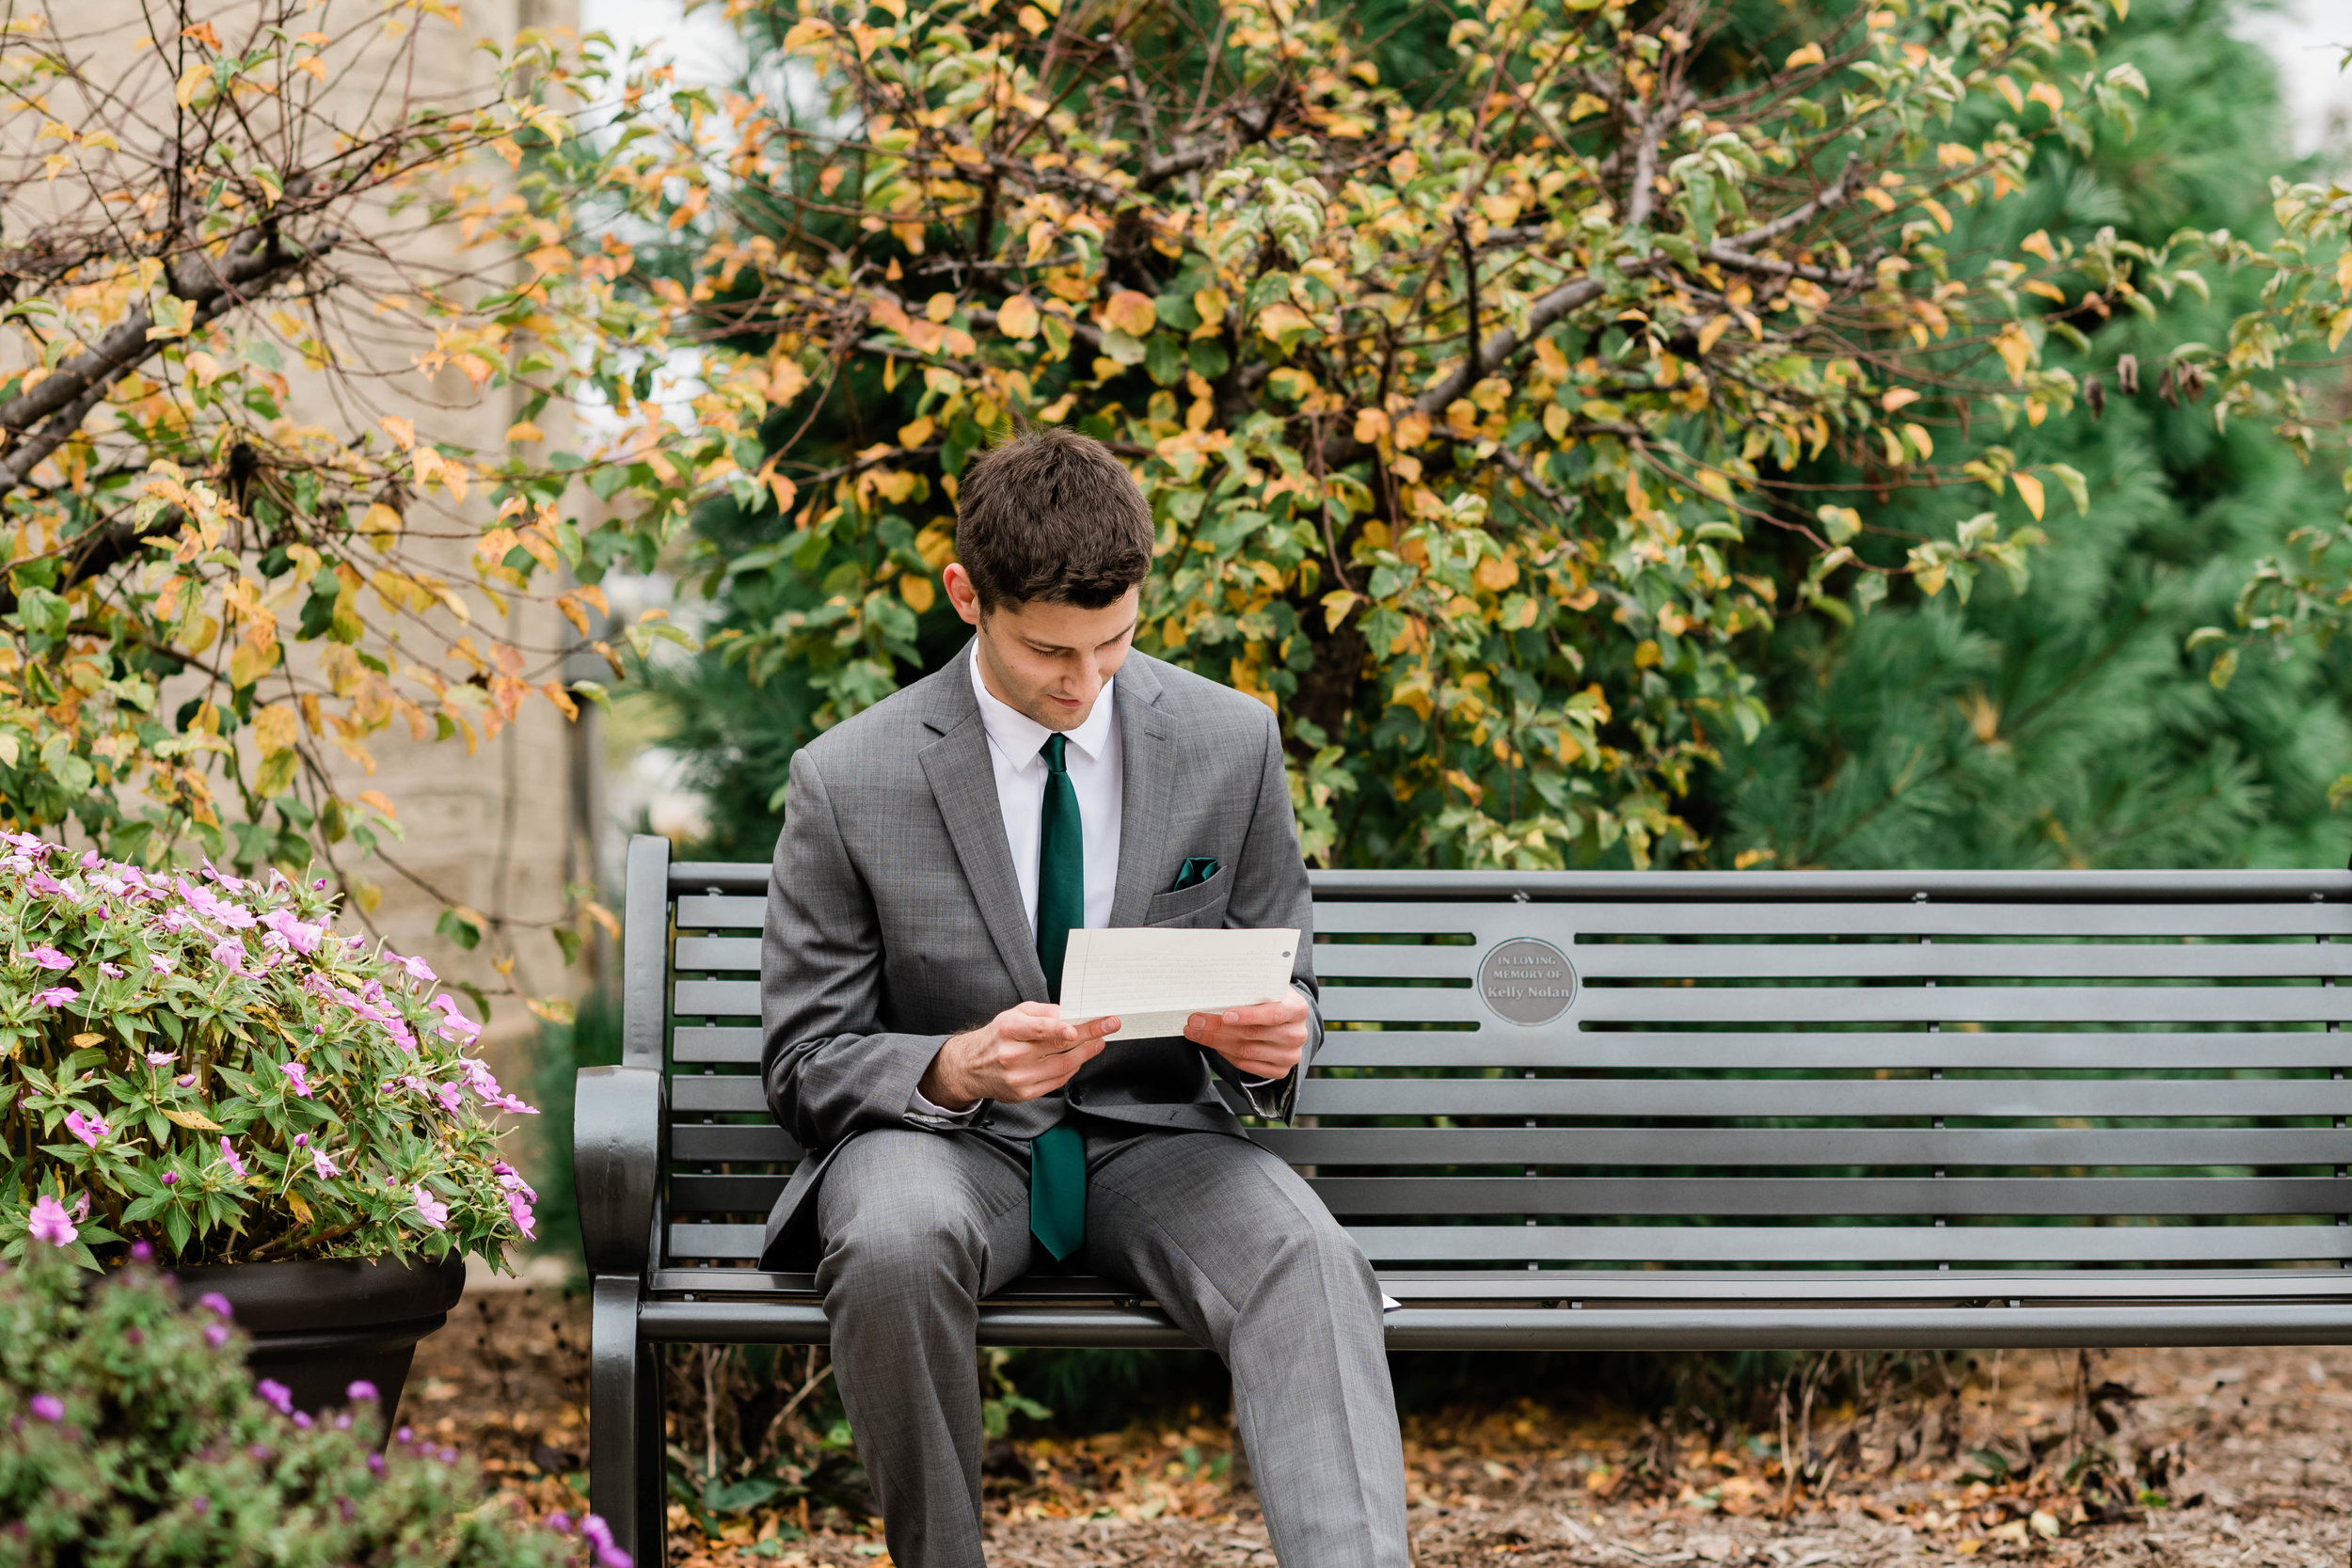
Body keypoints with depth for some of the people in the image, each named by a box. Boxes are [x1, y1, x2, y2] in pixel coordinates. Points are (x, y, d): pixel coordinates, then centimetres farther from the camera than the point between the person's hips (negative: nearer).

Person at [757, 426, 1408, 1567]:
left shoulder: (1234, 744, 1)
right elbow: (803, 1065, -1)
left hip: (1152, 1141, 2)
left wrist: (1269, 1043, -16)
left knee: (1308, 1259, -31)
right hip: (943, 1136, -1)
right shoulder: (848, 781, -6)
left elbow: (1289, 999, 11)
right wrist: (955, 1069, -23)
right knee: (892, 1247, -37)